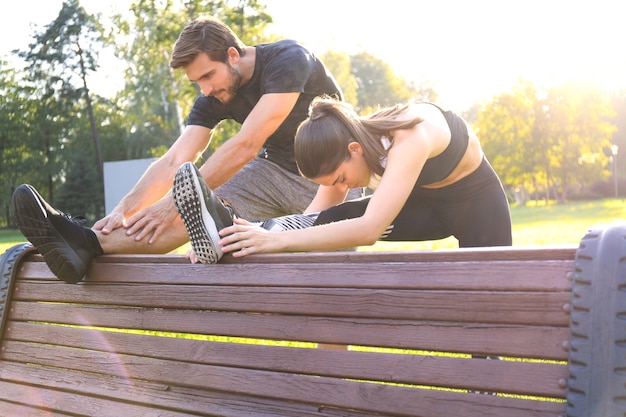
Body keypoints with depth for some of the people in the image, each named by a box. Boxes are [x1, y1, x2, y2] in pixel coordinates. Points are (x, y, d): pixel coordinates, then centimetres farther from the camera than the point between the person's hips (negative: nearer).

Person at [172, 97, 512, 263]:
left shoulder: (411, 137, -40)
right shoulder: (349, 148, -19)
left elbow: (370, 229, -50)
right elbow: (314, 219, -22)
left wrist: (280, 239, -58)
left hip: (477, 199, -4)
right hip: (427, 201, 5)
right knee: (332, 221, -21)